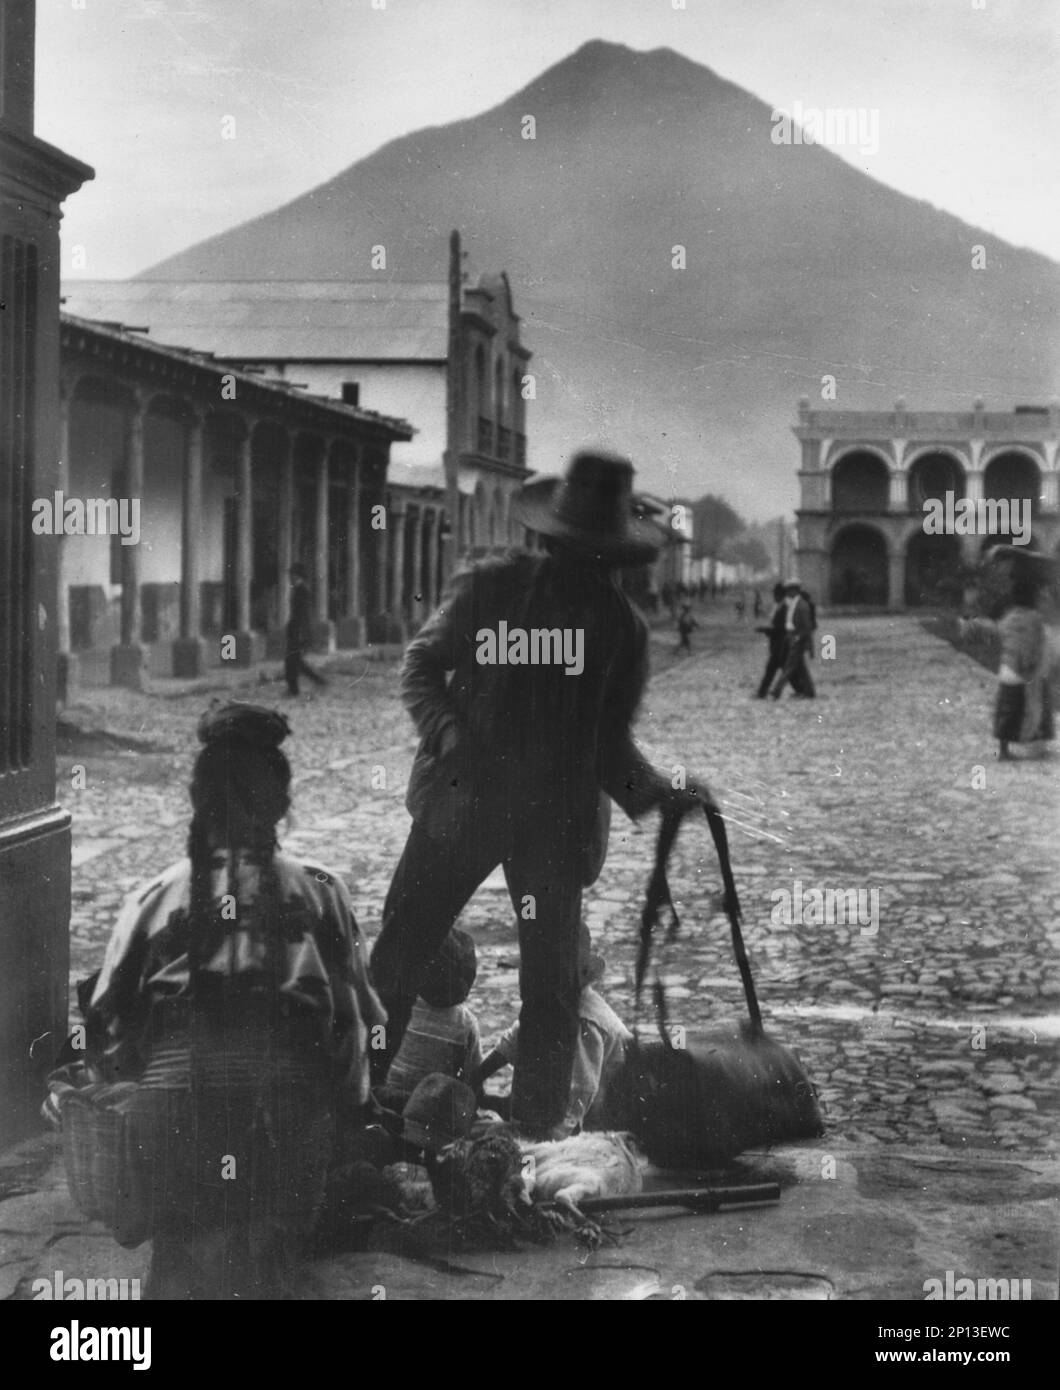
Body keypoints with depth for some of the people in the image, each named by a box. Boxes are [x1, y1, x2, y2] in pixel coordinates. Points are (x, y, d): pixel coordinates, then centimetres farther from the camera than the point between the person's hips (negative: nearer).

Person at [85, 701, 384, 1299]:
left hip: (175, 1104, 1)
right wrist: (349, 1096, 17)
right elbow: (358, 1012, 4)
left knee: (186, 1252, 13)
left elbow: (110, 1020, 6)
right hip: (291, 1101, 0)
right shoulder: (319, 891, 6)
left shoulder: (155, 897, 7)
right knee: (270, 1253, 7)